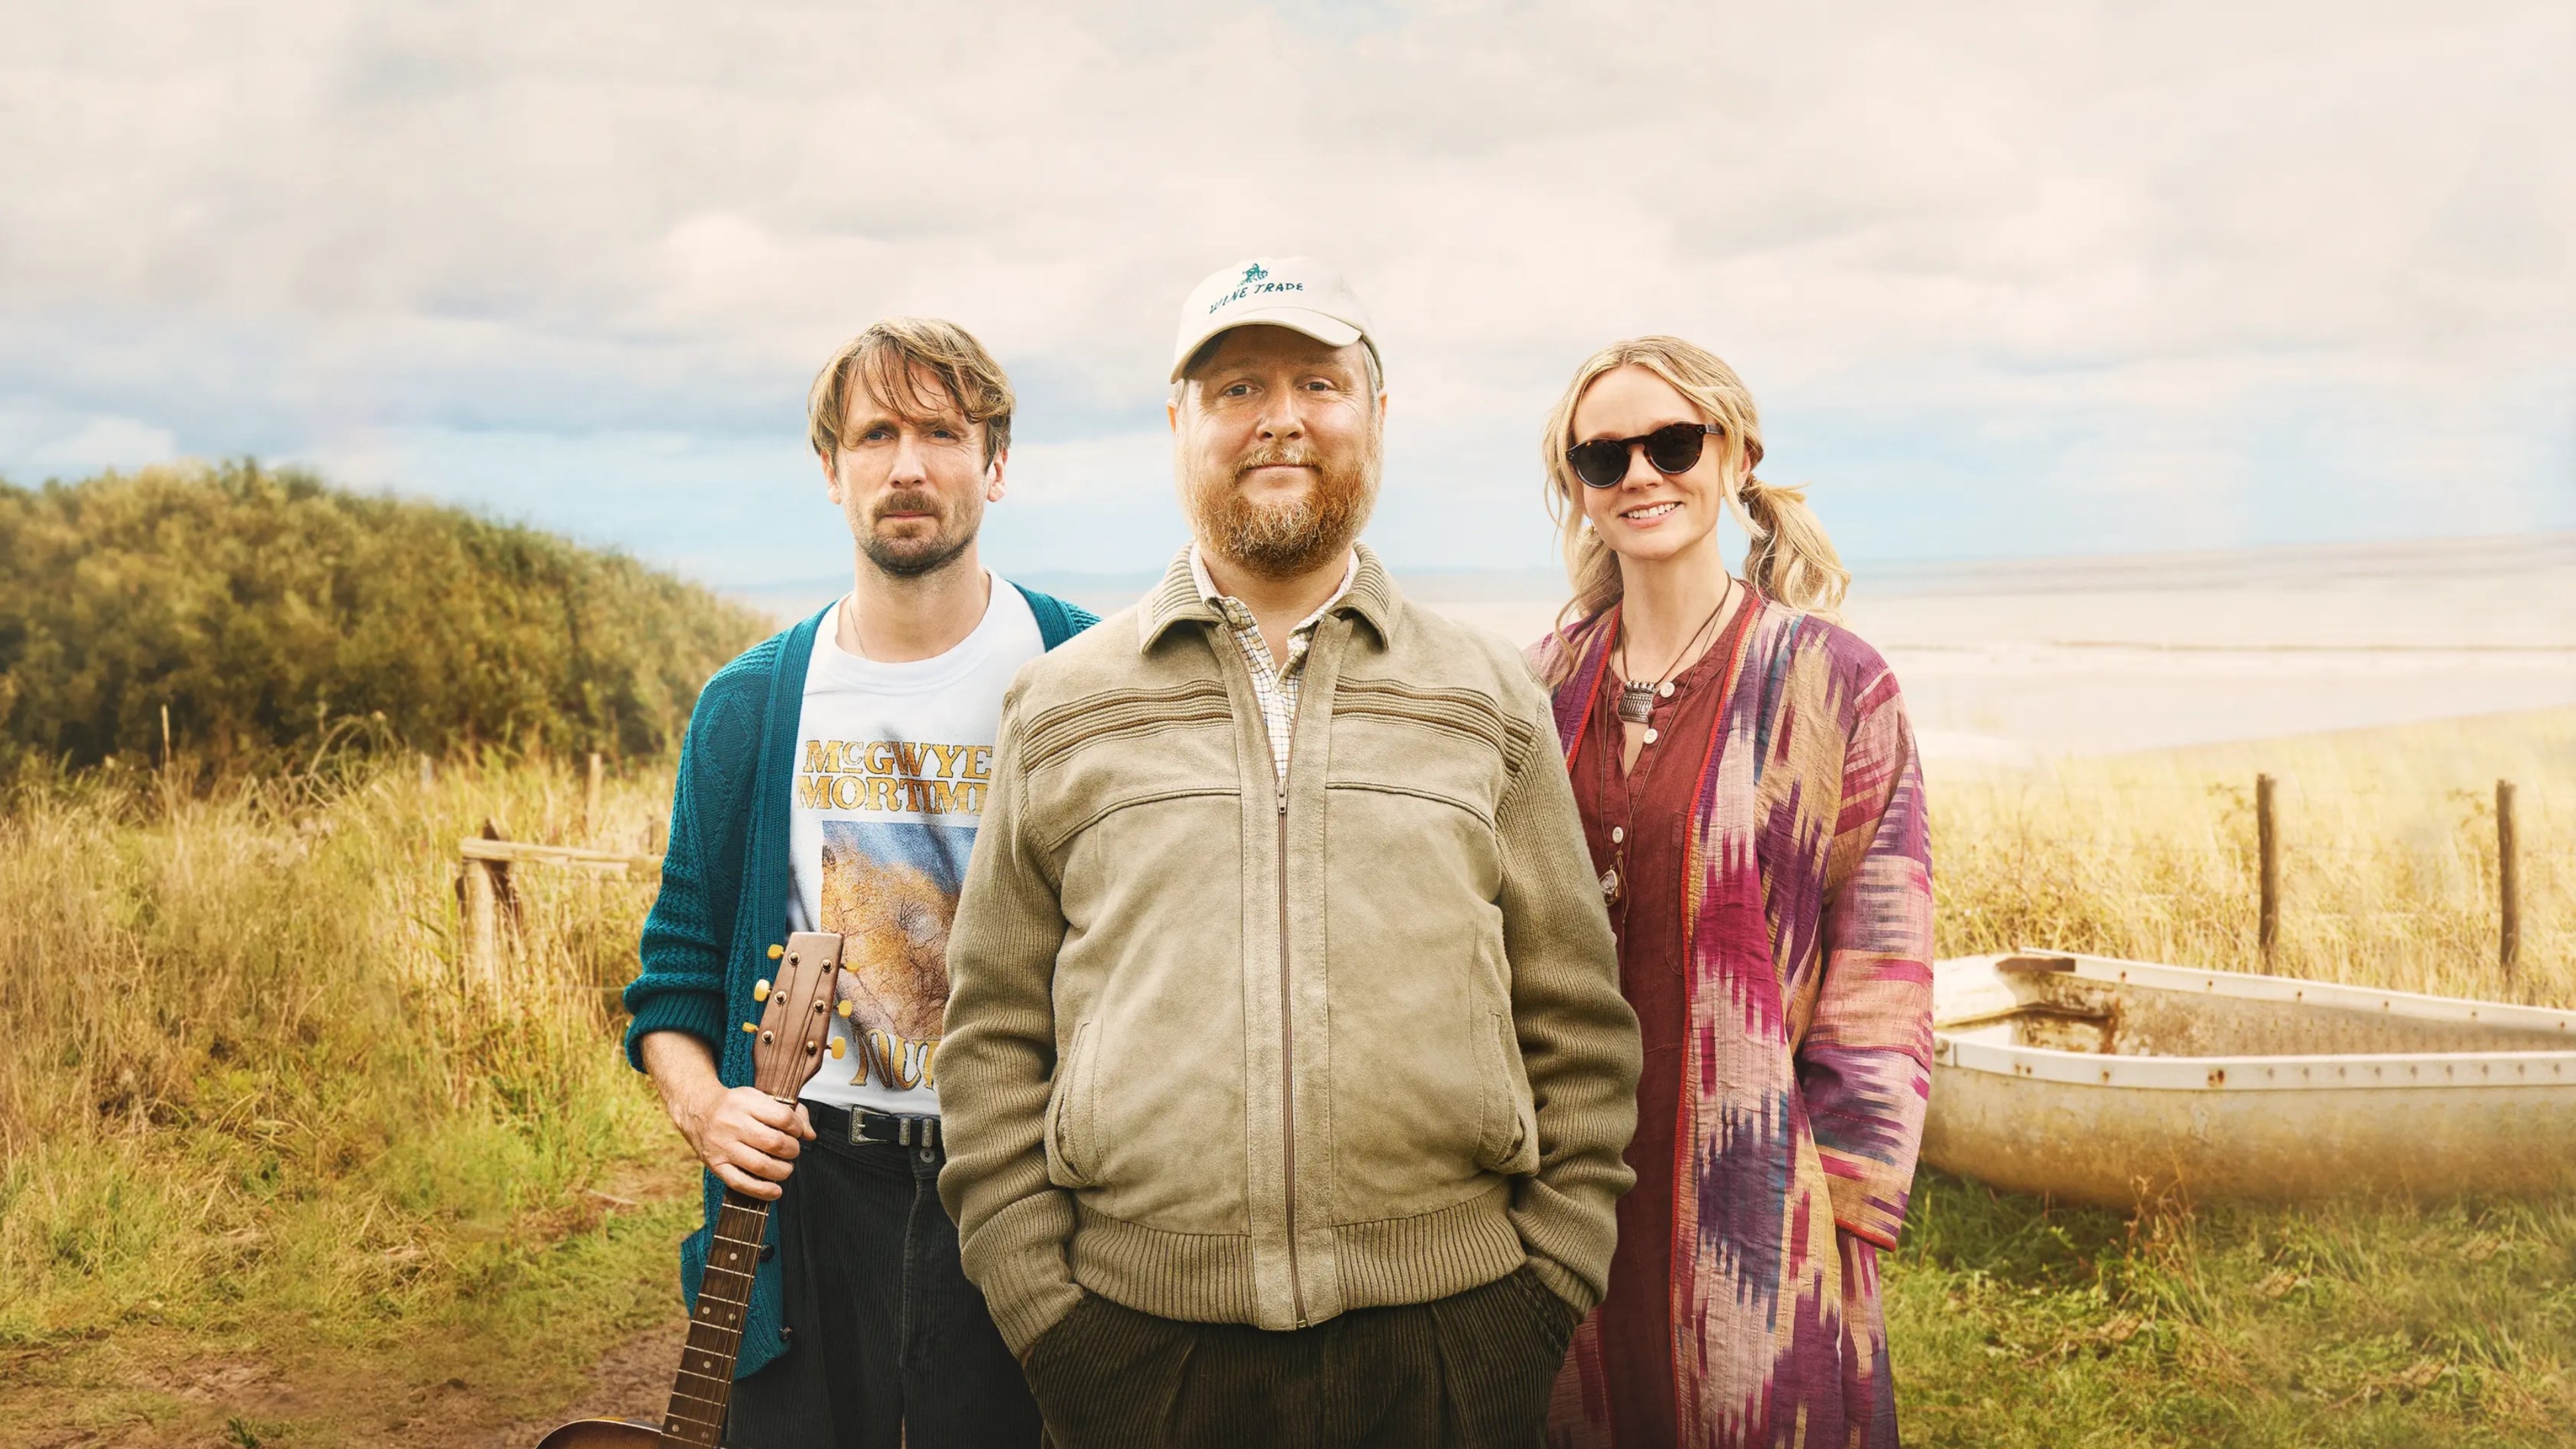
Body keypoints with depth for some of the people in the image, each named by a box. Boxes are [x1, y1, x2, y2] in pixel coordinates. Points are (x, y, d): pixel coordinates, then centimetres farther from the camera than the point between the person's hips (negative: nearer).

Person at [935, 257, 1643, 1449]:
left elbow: (1576, 1026, 8)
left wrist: (1553, 1279, 2)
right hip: (1140, 1340, 0)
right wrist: (1033, 1297, 0)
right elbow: (995, 1033, 6)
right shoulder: (1062, 707, 7)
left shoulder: (1490, 700, 8)